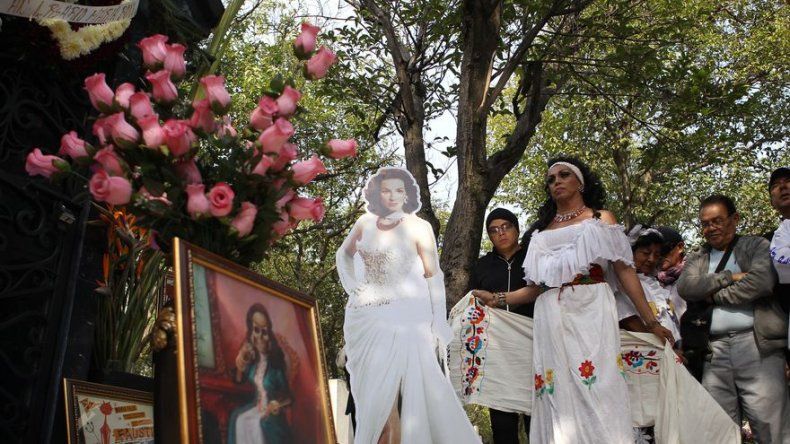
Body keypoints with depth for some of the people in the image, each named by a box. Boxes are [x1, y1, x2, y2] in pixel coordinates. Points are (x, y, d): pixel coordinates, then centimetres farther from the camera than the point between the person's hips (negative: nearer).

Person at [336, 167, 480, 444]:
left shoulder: (419, 227, -3)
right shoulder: (365, 223, 7)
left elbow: (434, 277, -6)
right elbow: (344, 254, 25)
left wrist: (440, 327, -12)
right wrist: (351, 286, 9)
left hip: (405, 319, -4)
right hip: (366, 319, 4)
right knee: (372, 396, 8)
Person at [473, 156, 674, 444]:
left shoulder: (601, 219, 14)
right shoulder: (541, 232, 21)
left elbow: (625, 271, 6)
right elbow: (536, 287, 14)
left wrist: (651, 322, 2)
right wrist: (498, 299, 2)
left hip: (591, 313, -2)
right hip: (552, 320, 3)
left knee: (597, 391, -11)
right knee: (557, 396, -3)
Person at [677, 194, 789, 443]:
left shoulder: (757, 246, 9)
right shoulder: (696, 259, 19)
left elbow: (762, 281, -10)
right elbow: (685, 288, 0)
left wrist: (714, 295, -2)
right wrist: (729, 277, -6)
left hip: (757, 345, -3)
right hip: (715, 350, 3)